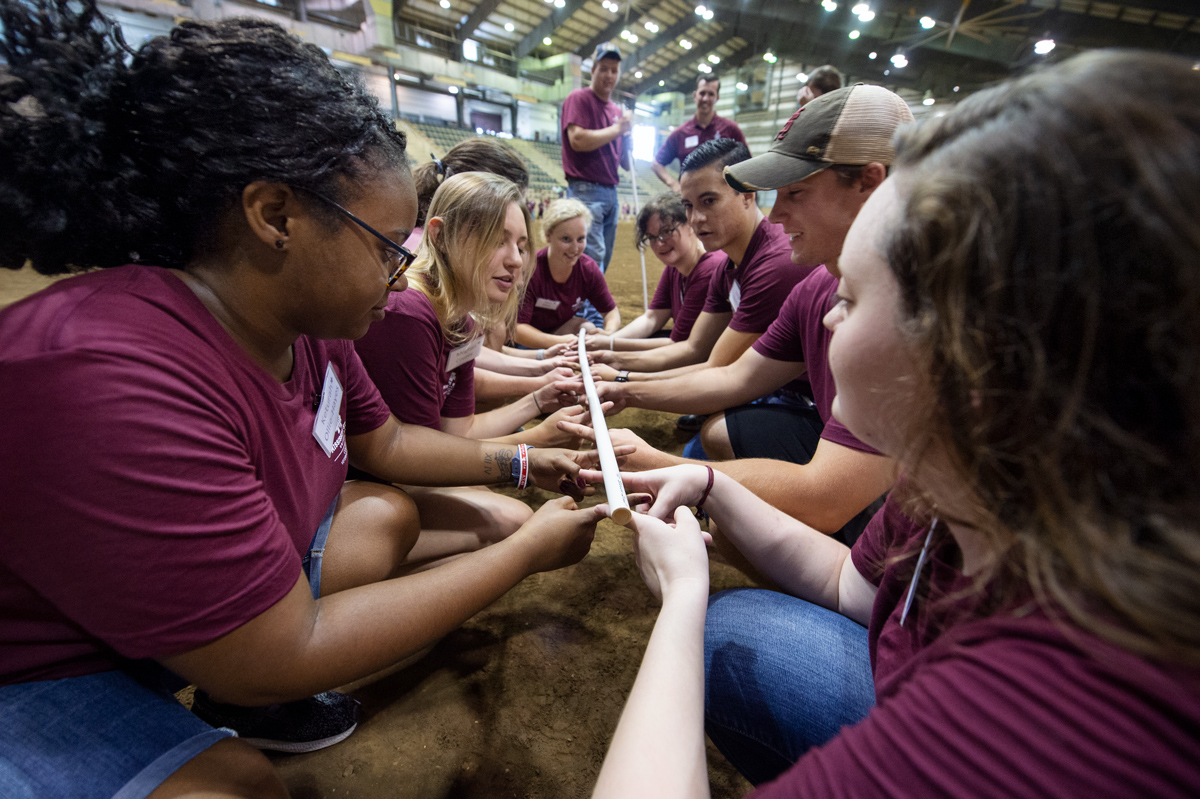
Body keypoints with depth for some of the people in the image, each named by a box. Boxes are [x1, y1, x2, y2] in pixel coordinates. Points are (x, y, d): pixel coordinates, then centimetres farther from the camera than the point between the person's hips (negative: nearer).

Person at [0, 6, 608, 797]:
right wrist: (527, 551, -26)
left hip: (226, 579, 8)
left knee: (391, 517, 4)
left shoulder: (309, 321, -10)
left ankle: (243, 703, 6)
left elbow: (385, 442, 6)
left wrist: (520, 462, -1)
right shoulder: (106, 382, -35)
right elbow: (282, 656, -30)